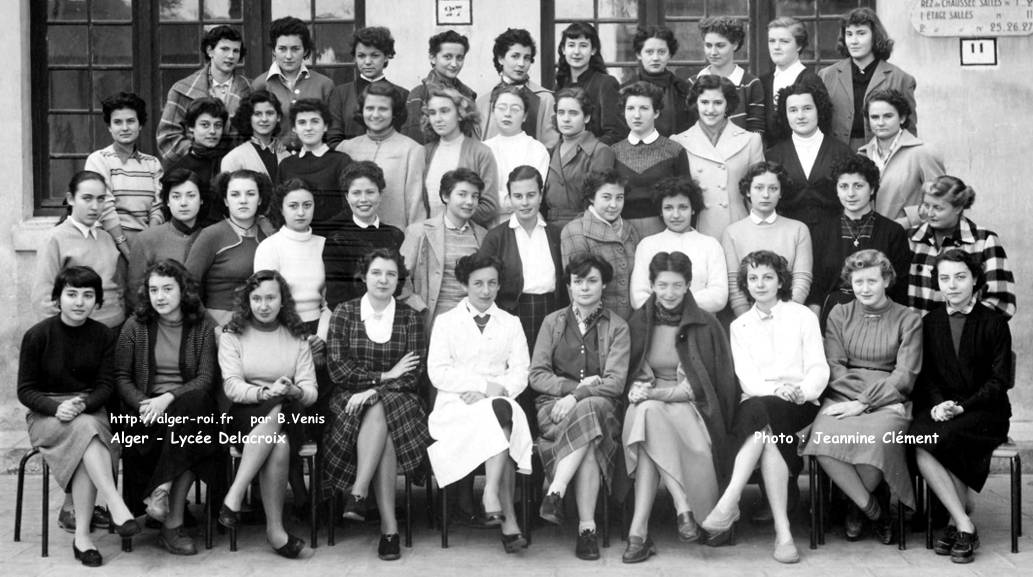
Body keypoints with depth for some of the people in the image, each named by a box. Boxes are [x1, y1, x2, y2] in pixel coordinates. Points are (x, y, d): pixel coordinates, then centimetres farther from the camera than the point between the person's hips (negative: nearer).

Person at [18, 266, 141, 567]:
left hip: (90, 410, 2)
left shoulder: (103, 336, 2)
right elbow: (25, 390, -3)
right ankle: (117, 508, -40)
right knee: (85, 430, -34)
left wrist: (82, 404, -20)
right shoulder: (37, 335, -5)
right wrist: (57, 407, -21)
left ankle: (82, 536, -27)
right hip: (46, 415, -2)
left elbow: (105, 385, 1)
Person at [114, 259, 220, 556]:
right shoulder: (136, 326, 7)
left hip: (192, 405, 1)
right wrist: (144, 404, -15)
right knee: (189, 436, -32)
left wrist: (168, 398, -21)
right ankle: (174, 522, -26)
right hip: (145, 411, 0)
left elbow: (206, 378, -4)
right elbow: (121, 377, 5)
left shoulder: (202, 326, 5)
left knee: (190, 408, -36)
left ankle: (161, 490, -28)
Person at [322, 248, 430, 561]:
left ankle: (358, 494, -36)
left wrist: (373, 391, -17)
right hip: (350, 400, 0)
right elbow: (338, 368, -3)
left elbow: (414, 374, -2)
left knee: (378, 413, -34)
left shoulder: (410, 318, 7)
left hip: (397, 400, 1)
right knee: (381, 428, -32)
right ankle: (389, 525, -35)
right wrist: (386, 375, -9)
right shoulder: (344, 313, 6)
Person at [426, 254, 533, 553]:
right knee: (499, 414, -34)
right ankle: (509, 521, -37)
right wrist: (484, 385, -11)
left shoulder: (511, 323, 18)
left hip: (500, 403, 2)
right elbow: (437, 373, -1)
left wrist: (492, 391, -12)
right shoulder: (446, 322, 11)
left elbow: (520, 374, 8)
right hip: (455, 406, -2)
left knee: (501, 408, -35)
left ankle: (491, 495, -39)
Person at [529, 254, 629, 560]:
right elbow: (537, 375, 7)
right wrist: (574, 385, -9)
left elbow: (615, 381, -3)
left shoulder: (617, 327, 10)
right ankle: (587, 526, -38)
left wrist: (577, 396, -19)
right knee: (588, 437, -35)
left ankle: (555, 494, -40)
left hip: (600, 406, 0)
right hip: (555, 406, 0)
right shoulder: (553, 322, 15)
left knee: (589, 410, -38)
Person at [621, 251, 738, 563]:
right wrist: (640, 388, -9)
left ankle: (639, 530, -38)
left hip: (689, 407, -2)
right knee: (648, 414, -35)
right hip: (648, 406, 2)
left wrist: (656, 392, -14)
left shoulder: (705, 325, 3)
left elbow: (701, 385, -2)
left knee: (648, 414, -34)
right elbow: (630, 376, 15)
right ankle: (683, 507, -37)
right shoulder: (638, 323, 10)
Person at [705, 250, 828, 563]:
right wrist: (776, 390, -17)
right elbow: (745, 377, 4)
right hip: (757, 402, 2)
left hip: (799, 404, -1)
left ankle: (728, 503, -42)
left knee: (761, 412, -36)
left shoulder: (803, 316, 13)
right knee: (768, 435, -35)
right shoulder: (739, 326, 19)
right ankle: (782, 531, -40)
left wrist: (800, 391, -18)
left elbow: (819, 368, 4)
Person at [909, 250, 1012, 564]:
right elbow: (926, 375, 11)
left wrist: (961, 407, -16)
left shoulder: (994, 322, 1)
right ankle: (964, 525, -23)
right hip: (940, 407, 3)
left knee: (942, 438, -33)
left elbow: (999, 381, -3)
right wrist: (937, 404, -10)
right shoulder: (930, 322, 13)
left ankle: (956, 521, -16)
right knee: (919, 445, -30)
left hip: (985, 411, -3)